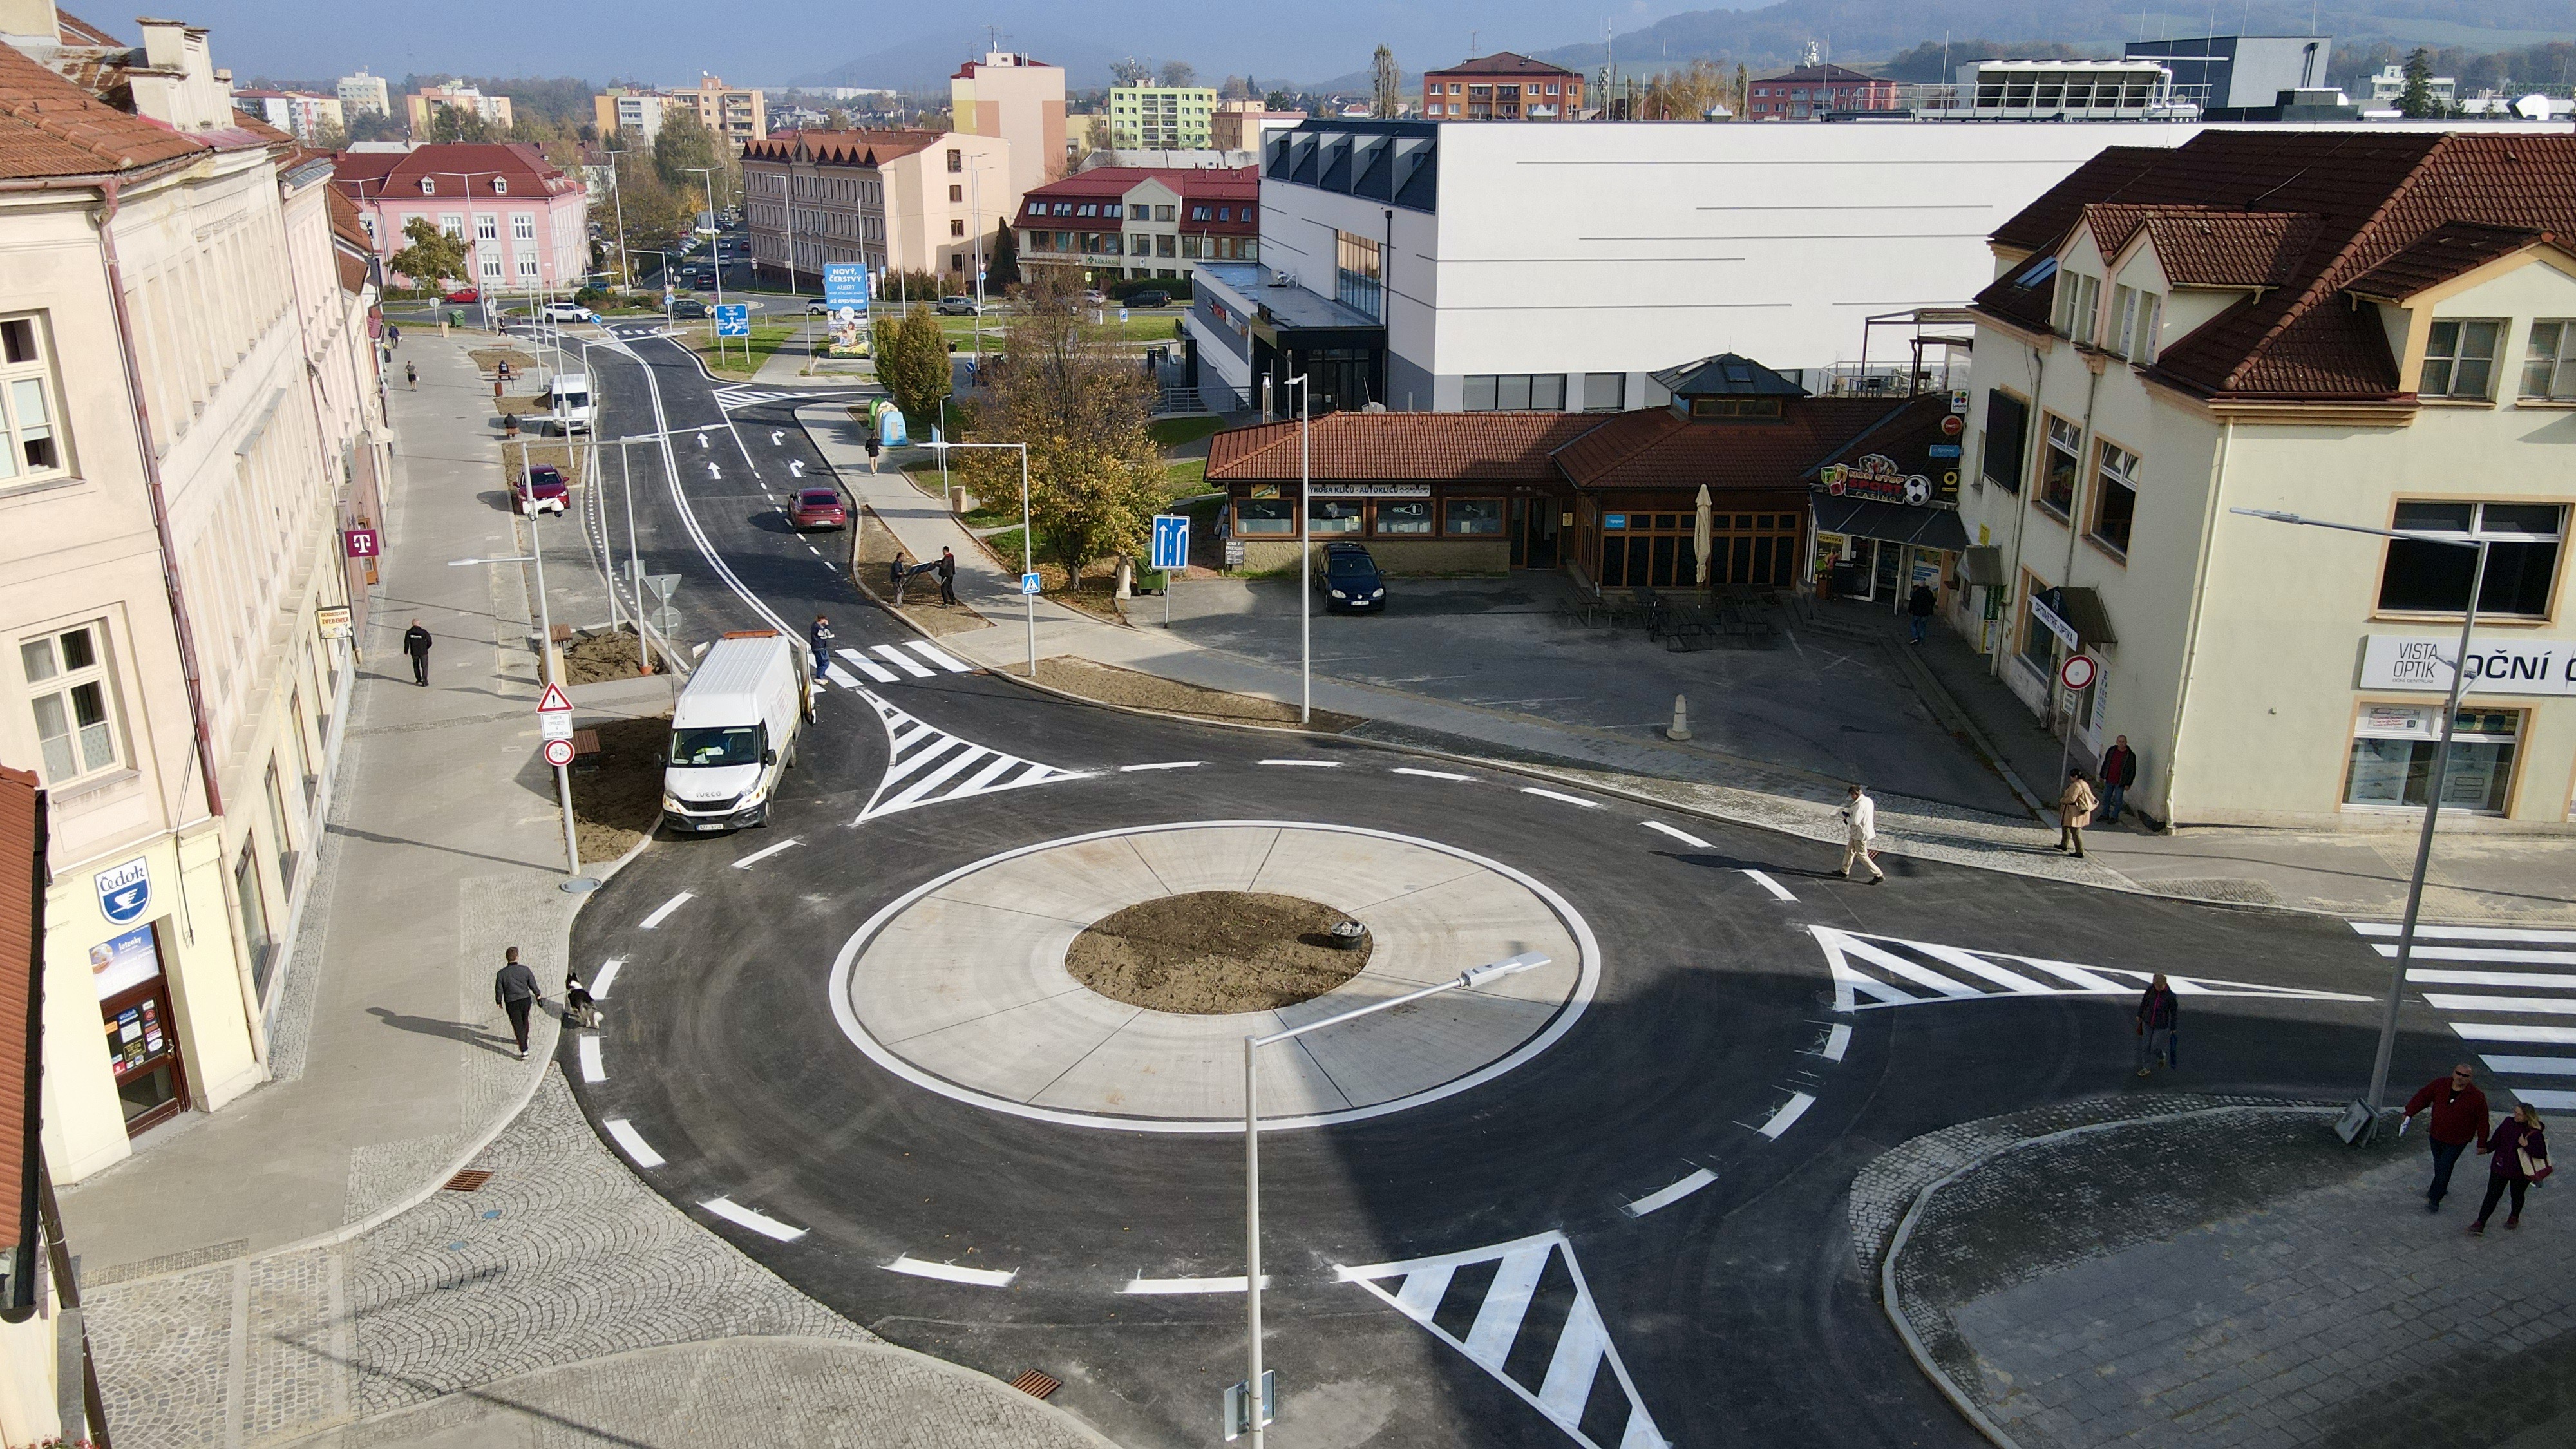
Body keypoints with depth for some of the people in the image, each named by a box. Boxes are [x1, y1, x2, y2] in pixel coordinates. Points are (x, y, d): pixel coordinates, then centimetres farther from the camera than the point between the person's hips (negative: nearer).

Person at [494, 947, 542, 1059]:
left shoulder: (501, 973, -12)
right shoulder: (525, 970, -9)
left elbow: (499, 990, -4)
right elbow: (533, 984, 0)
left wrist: (498, 1002, 14)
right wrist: (538, 994, 19)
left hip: (511, 1003, -2)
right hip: (526, 1000, 2)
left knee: (518, 1026, 3)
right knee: (525, 1021, 25)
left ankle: (524, 1051, -3)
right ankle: (525, 1040, 48)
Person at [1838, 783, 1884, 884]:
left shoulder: (1860, 805, -27)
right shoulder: (1869, 801, 4)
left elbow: (1855, 821, -28)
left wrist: (1847, 819, -9)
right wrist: (1850, 815, 6)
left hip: (1860, 834, -10)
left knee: (1862, 856, 1)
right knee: (1849, 850, 22)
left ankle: (1879, 875, 5)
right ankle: (1844, 871, 34)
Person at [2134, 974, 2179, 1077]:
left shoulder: (2171, 996, -24)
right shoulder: (2151, 988, -15)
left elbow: (2174, 1013, -11)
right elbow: (2144, 1001, 2)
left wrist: (2173, 1029, -3)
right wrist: (2139, 1014, 13)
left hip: (2161, 1026, -3)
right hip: (2147, 1023, 3)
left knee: (2154, 1048, 6)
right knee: (2145, 1046, 11)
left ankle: (2162, 1056, 41)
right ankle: (2146, 1068, 30)